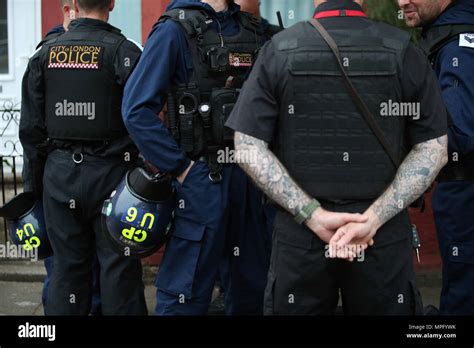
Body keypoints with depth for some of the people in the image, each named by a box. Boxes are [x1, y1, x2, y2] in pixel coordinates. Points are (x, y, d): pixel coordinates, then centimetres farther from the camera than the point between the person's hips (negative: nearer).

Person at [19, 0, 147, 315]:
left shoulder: (46, 53, 4)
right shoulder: (123, 52, -8)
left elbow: (31, 127, 6)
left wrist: (34, 183, 13)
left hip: (59, 173, 4)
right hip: (109, 173, -4)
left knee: (68, 266, 11)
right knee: (119, 268, 2)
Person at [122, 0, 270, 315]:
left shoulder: (254, 29, 10)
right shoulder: (176, 29, -9)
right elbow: (138, 110, -15)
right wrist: (181, 168, -13)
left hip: (250, 178, 6)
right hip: (202, 179, -6)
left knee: (249, 286, 15)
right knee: (188, 293, -1)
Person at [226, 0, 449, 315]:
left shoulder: (279, 51, -5)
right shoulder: (404, 53, -4)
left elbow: (248, 147, -8)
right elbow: (434, 150, -5)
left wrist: (313, 214, -10)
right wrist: (373, 218, -10)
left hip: (299, 235, 0)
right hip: (385, 238, 0)